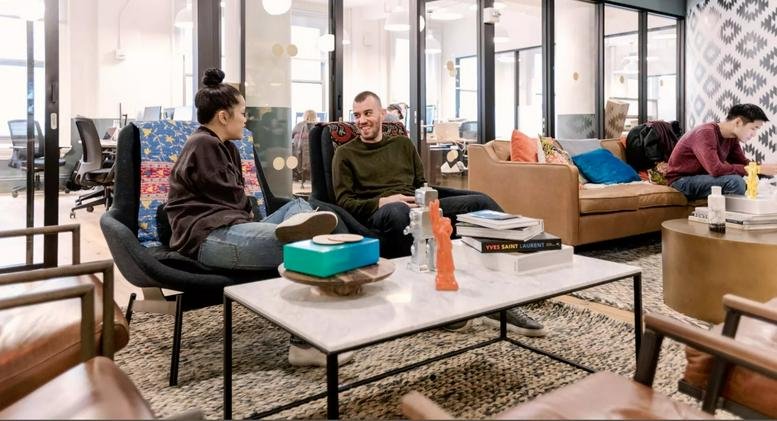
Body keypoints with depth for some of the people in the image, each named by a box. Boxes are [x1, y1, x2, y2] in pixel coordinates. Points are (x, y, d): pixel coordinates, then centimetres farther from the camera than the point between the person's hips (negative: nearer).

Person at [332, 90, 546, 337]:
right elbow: (343, 202, 3)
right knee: (397, 211, -44)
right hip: (378, 214, -4)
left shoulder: (403, 144, 24)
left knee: (481, 202, -18)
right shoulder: (345, 154, 13)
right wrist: (381, 202, -15)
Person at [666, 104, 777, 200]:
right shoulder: (705, 133, -24)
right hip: (681, 180, -9)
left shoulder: (732, 138, 3)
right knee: (735, 181, -27)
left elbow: (743, 162, 8)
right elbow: (716, 169, -34)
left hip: (702, 177, 9)